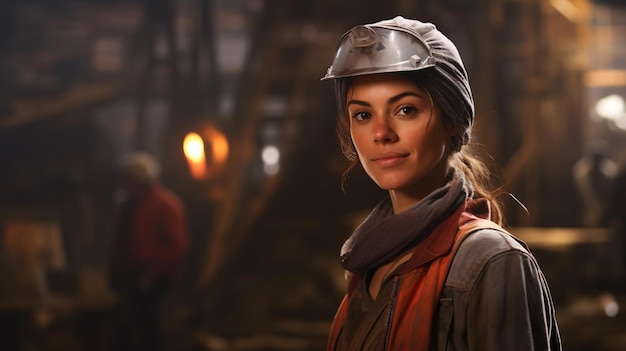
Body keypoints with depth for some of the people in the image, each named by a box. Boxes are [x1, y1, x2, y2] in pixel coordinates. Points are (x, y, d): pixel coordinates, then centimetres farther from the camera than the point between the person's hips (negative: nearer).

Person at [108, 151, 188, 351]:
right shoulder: (130, 204, 13)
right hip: (131, 278, 8)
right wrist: (115, 272, 10)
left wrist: (150, 275, -18)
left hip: (154, 281, -8)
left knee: (151, 330, -1)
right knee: (125, 328, 7)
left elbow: (175, 246, -16)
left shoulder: (167, 205, -11)